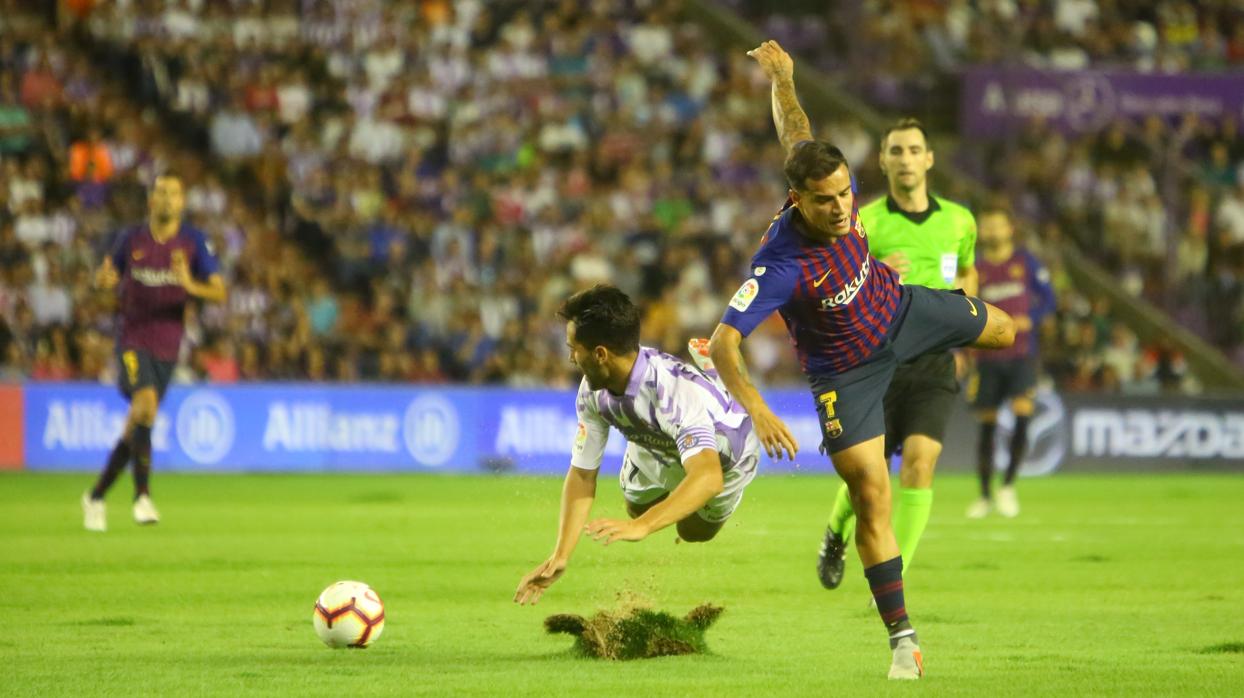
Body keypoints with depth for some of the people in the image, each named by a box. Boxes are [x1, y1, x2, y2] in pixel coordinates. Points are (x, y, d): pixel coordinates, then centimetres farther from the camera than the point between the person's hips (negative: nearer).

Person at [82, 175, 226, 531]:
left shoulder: (194, 242, -2)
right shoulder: (130, 239, 1)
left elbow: (220, 293, -5)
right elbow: (108, 276, 15)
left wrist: (191, 285, -25)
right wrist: (105, 278, -10)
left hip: (167, 347, 2)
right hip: (133, 339, -2)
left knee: (137, 425, 6)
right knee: (145, 403, -26)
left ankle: (96, 497, 23)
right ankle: (142, 496, -25)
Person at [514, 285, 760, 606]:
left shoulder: (677, 391, -50)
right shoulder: (592, 391, -28)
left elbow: (708, 478, -62)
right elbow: (582, 473, -21)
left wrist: (641, 526, -75)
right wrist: (560, 556, -32)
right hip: (657, 447, 4)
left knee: (695, 534, 19)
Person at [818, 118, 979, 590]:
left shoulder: (959, 221, 6)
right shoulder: (864, 224, -4)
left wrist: (962, 298, 4)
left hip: (934, 362, 1)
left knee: (920, 461, -18)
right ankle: (837, 536, 39)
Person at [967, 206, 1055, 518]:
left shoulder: (1026, 263, 4)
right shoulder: (976, 269, 7)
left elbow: (1048, 299, 7)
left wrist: (1029, 319, -12)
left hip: (1021, 355, -1)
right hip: (988, 359, 1)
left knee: (1023, 416, -17)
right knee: (986, 425, 3)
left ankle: (1008, 486, -4)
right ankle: (985, 495, 15)